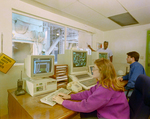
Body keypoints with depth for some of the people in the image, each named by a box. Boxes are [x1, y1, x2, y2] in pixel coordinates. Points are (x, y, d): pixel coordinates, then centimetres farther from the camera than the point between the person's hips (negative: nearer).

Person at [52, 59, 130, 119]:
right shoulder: (104, 82, -4)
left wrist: (63, 102, -21)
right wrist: (70, 96, -7)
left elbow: (85, 106, -31)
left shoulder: (105, 89, -34)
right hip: (107, 112, 7)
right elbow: (89, 93, 0)